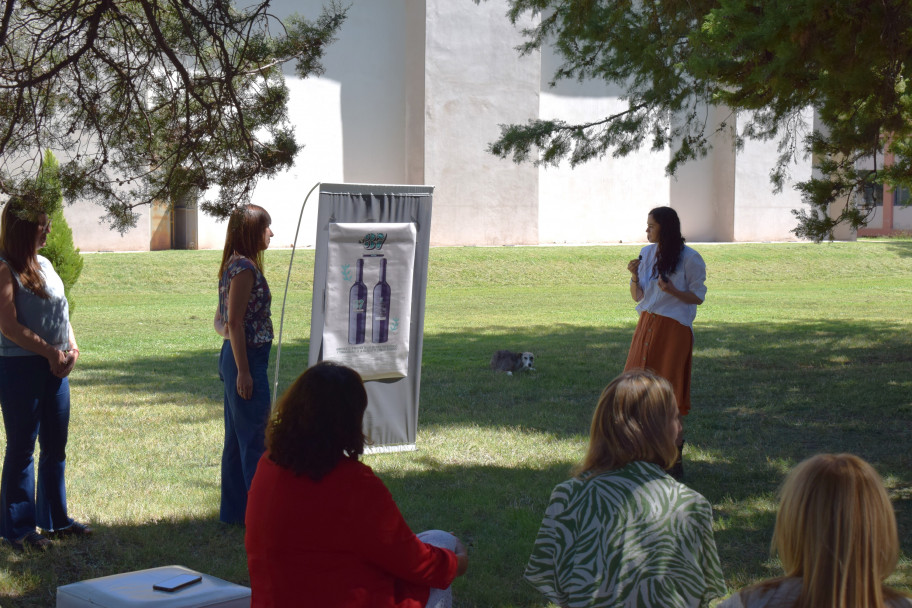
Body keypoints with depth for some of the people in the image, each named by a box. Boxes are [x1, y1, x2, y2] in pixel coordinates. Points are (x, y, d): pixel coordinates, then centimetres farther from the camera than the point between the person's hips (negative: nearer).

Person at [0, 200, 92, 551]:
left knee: (55, 446, 13)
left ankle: (55, 519, 24)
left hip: (54, 368, 8)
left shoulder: (45, 265, 13)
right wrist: (50, 351, -15)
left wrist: (72, 349, 3)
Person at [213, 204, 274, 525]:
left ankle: (234, 510, 21)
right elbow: (235, 322, -19)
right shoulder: (245, 267, -16)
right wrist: (243, 371, -19)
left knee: (237, 438, 14)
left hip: (235, 357, 10)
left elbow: (222, 321, 20)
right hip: (247, 358, -10)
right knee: (256, 439, -5)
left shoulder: (236, 265, 14)